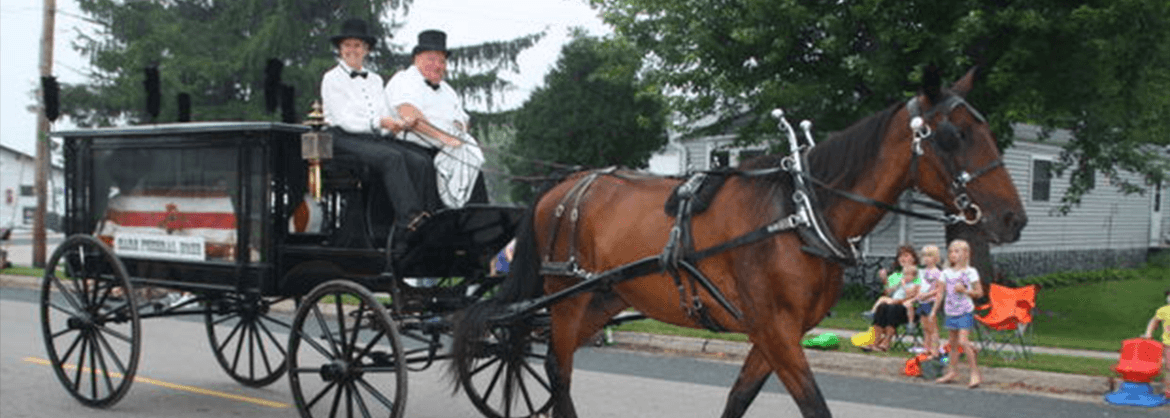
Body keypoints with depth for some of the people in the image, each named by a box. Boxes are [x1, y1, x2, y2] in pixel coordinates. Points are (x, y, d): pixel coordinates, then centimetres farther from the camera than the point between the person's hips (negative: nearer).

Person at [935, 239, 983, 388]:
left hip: (965, 312, -5)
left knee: (962, 341, -16)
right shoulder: (946, 273, 9)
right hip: (951, 312, 6)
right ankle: (951, 371, 22)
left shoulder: (970, 272, -5)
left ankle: (975, 373, -9)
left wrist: (965, 290, -19)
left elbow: (979, 292, -3)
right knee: (953, 343, 12)